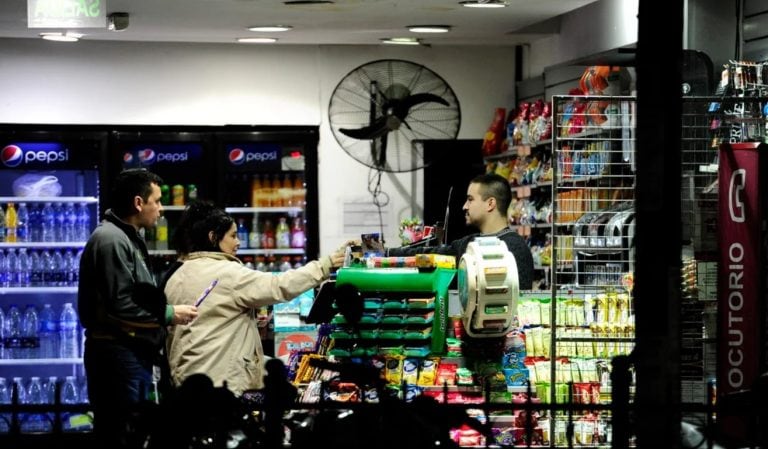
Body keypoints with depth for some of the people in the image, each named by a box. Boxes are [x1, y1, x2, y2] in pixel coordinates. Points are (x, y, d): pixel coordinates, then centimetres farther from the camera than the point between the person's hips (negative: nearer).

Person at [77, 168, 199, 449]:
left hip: (133, 352, 11)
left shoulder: (127, 238, 19)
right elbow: (120, 308, -22)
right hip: (118, 354, -11)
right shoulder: (111, 240, -15)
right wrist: (169, 315, -13)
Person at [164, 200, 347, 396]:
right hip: (222, 381, -8)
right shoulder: (228, 274, -12)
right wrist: (325, 265, -8)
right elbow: (280, 286, -14)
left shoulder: (175, 279, 11)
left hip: (186, 379, 8)